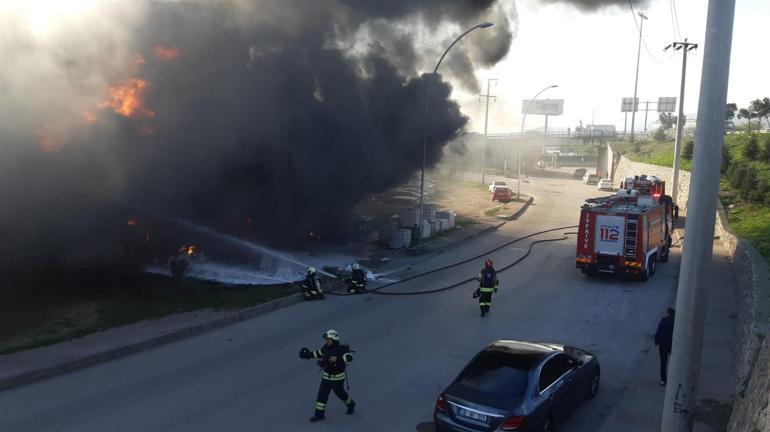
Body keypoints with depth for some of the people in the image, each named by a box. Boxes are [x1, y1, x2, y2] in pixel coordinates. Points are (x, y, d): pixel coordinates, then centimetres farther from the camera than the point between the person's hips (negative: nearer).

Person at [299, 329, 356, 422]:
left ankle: (350, 404, 41)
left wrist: (337, 359, -46)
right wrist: (309, 354, 3)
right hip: (327, 375, 5)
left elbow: (349, 357, -37)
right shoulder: (326, 347, -5)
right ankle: (319, 414, 14)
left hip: (338, 377, -5)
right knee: (322, 394, 3)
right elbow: (319, 353, 13)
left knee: (340, 393, 12)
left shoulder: (342, 348, -23)